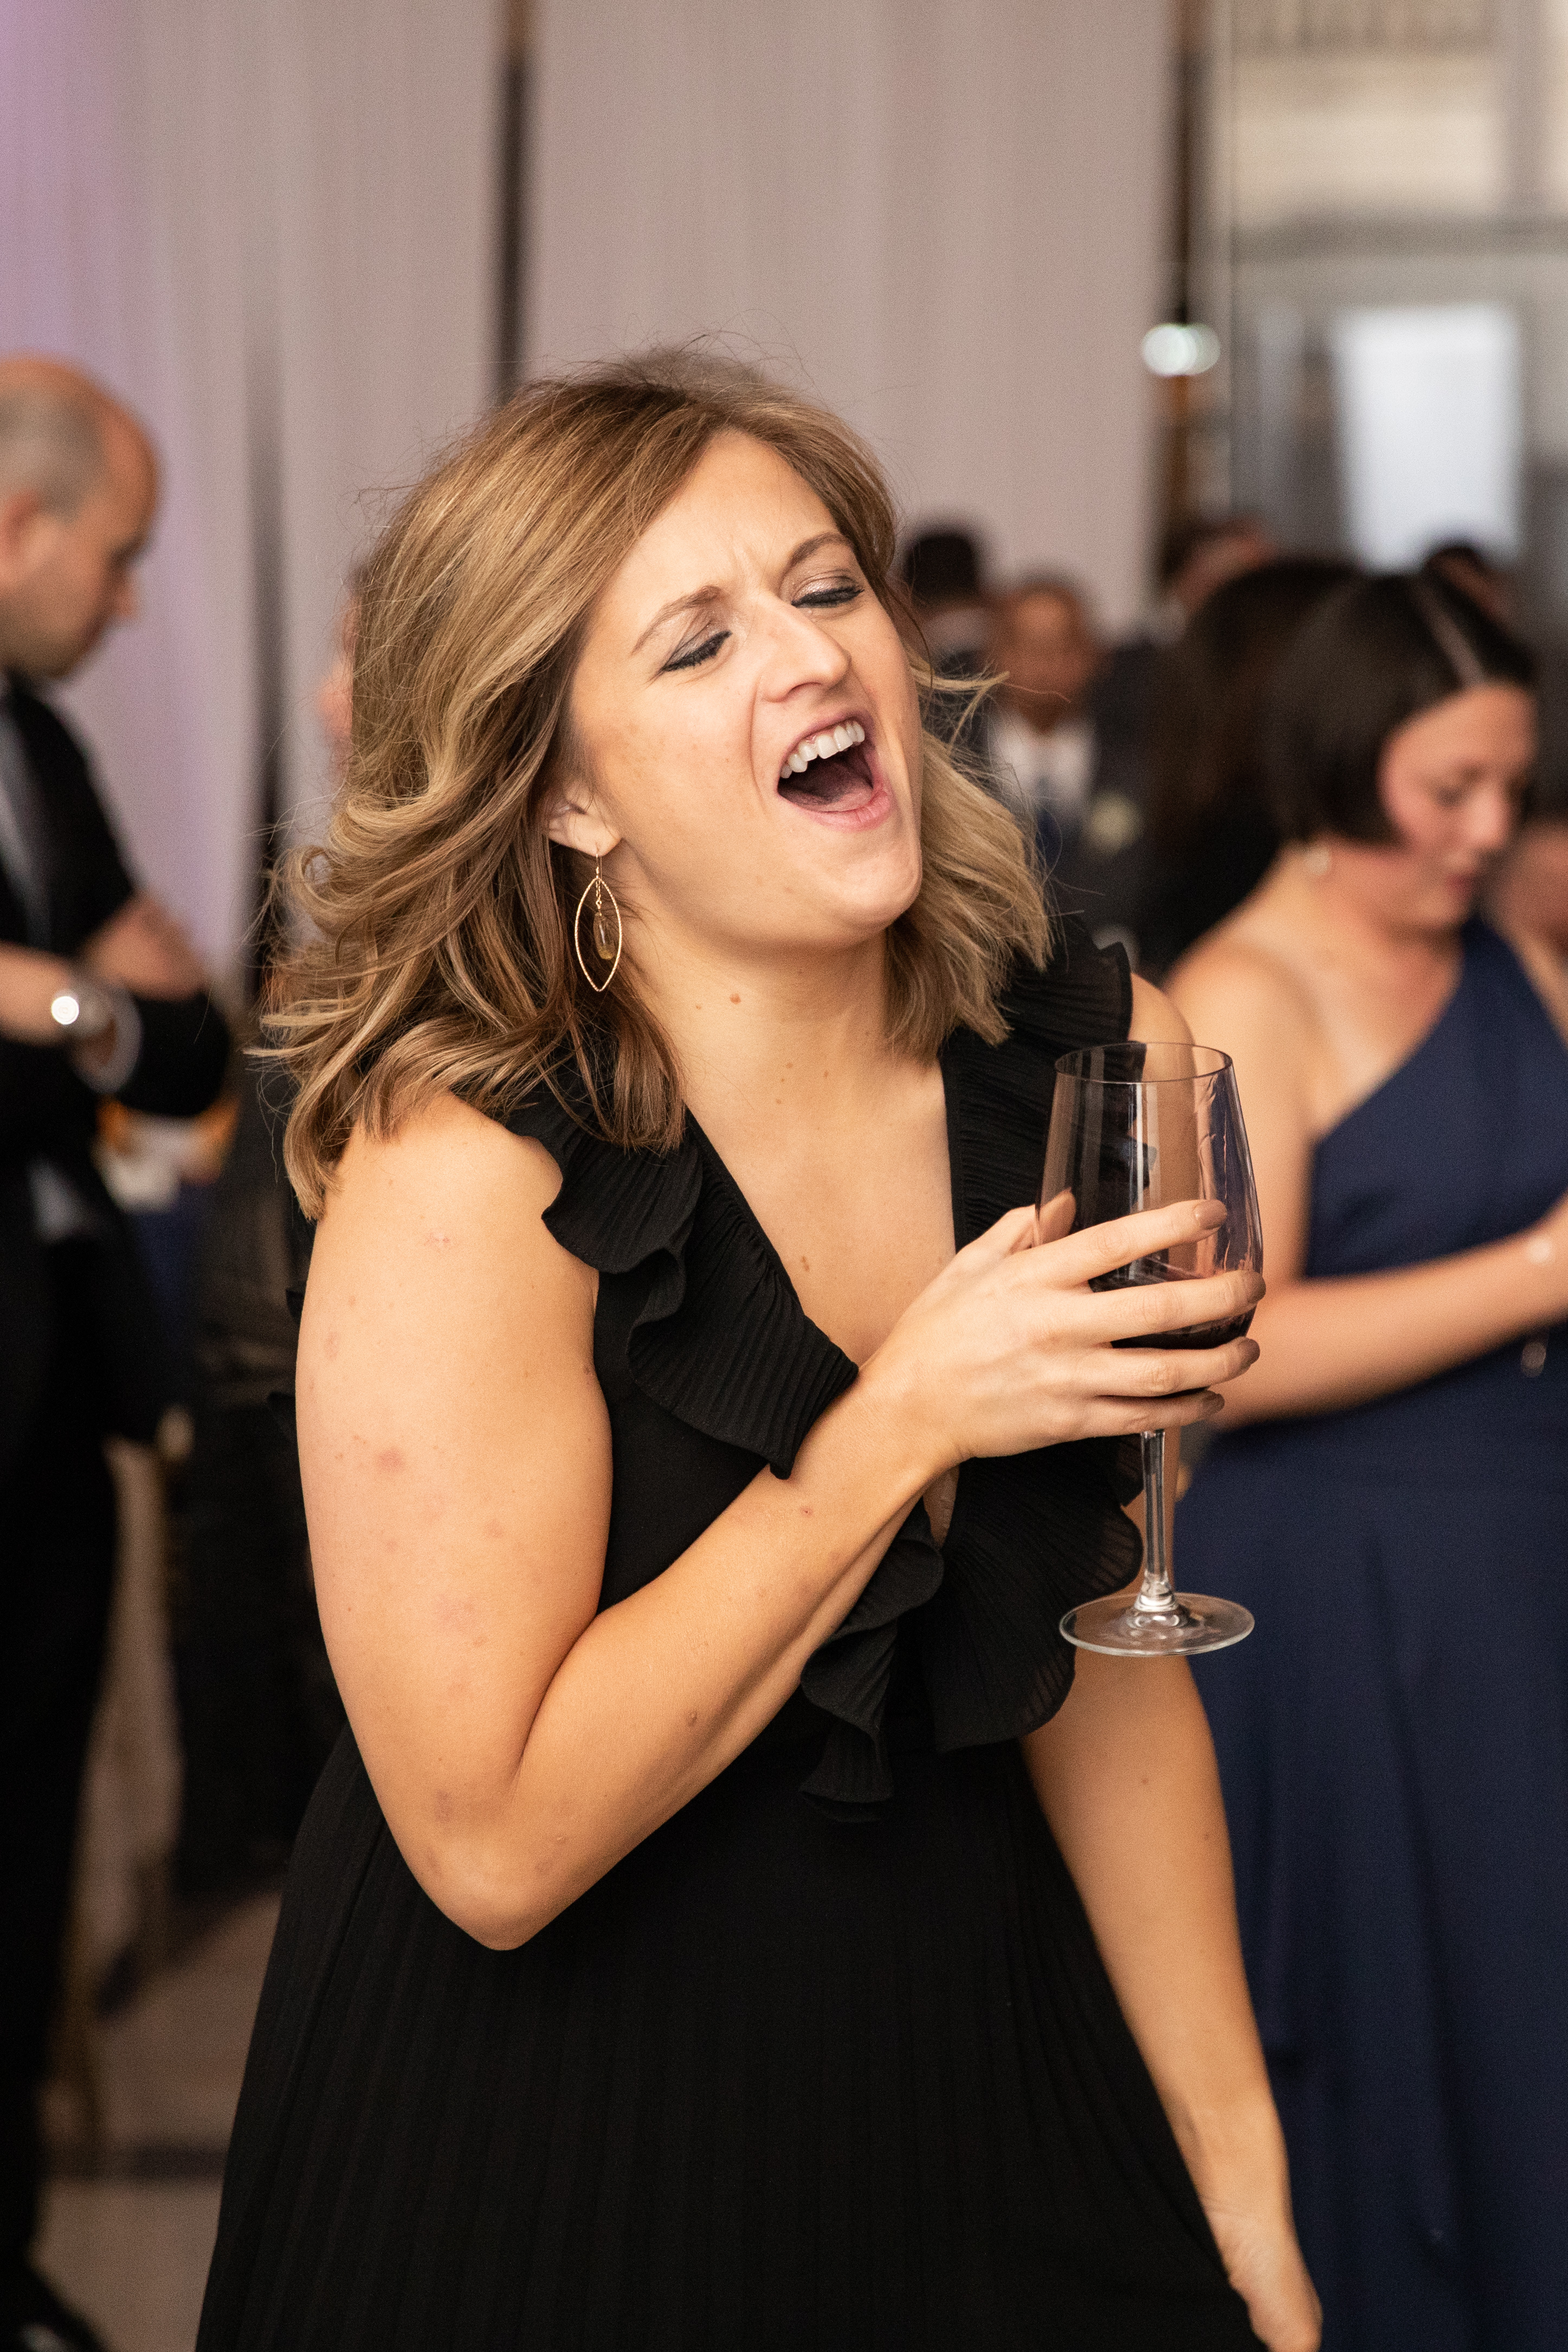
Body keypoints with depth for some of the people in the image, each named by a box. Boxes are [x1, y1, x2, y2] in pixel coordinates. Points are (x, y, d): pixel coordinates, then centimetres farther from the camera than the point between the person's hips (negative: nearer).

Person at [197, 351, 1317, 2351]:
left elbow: (1099, 1658, 1)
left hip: (972, 2044, 5)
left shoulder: (1078, 1061, -8)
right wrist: (910, 1422, -26)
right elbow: (494, 1841, -24)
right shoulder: (465, 1176, -23)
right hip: (561, 2153, -4)